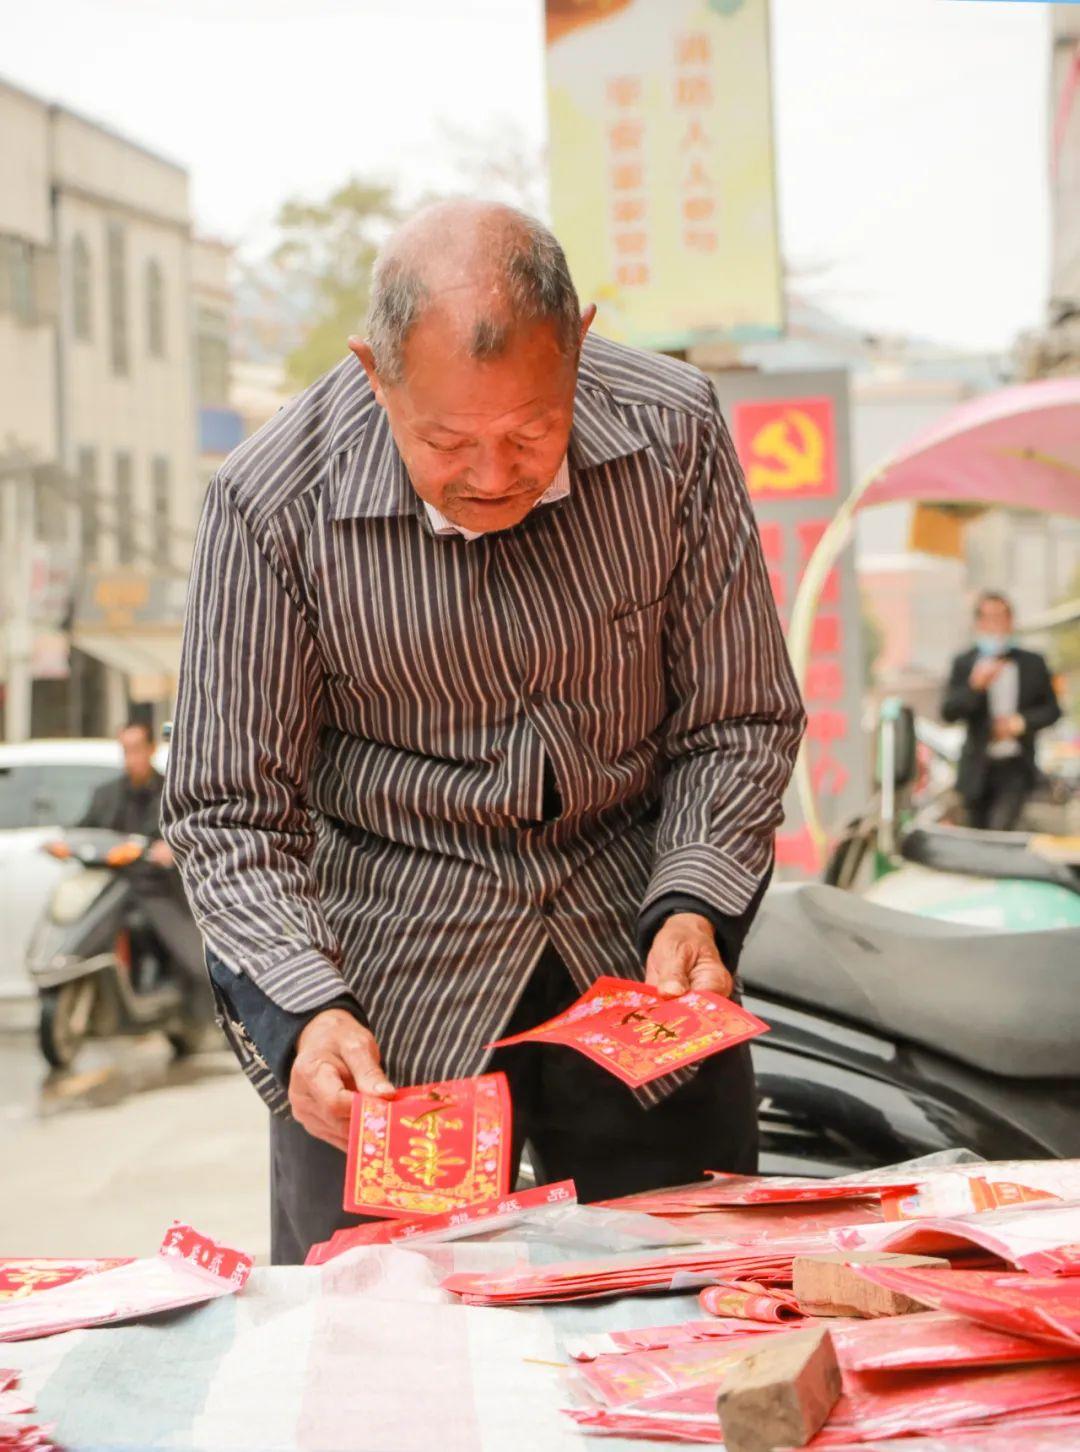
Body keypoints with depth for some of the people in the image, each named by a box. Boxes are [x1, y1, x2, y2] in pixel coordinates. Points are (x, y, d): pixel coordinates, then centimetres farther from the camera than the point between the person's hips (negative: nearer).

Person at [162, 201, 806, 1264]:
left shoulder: (673, 433, -11)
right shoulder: (271, 507, -17)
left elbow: (738, 723, -1)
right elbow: (231, 812, -11)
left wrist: (693, 907, -17)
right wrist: (304, 1009, -26)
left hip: (637, 943, 2)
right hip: (390, 979, -2)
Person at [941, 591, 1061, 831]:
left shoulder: (1032, 663, 6)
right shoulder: (963, 664, 4)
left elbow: (1052, 710, 8)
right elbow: (948, 712, -5)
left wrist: (1022, 722, -10)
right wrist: (975, 686, -22)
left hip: (1016, 768, -1)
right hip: (978, 768, 1)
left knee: (1001, 828, -19)